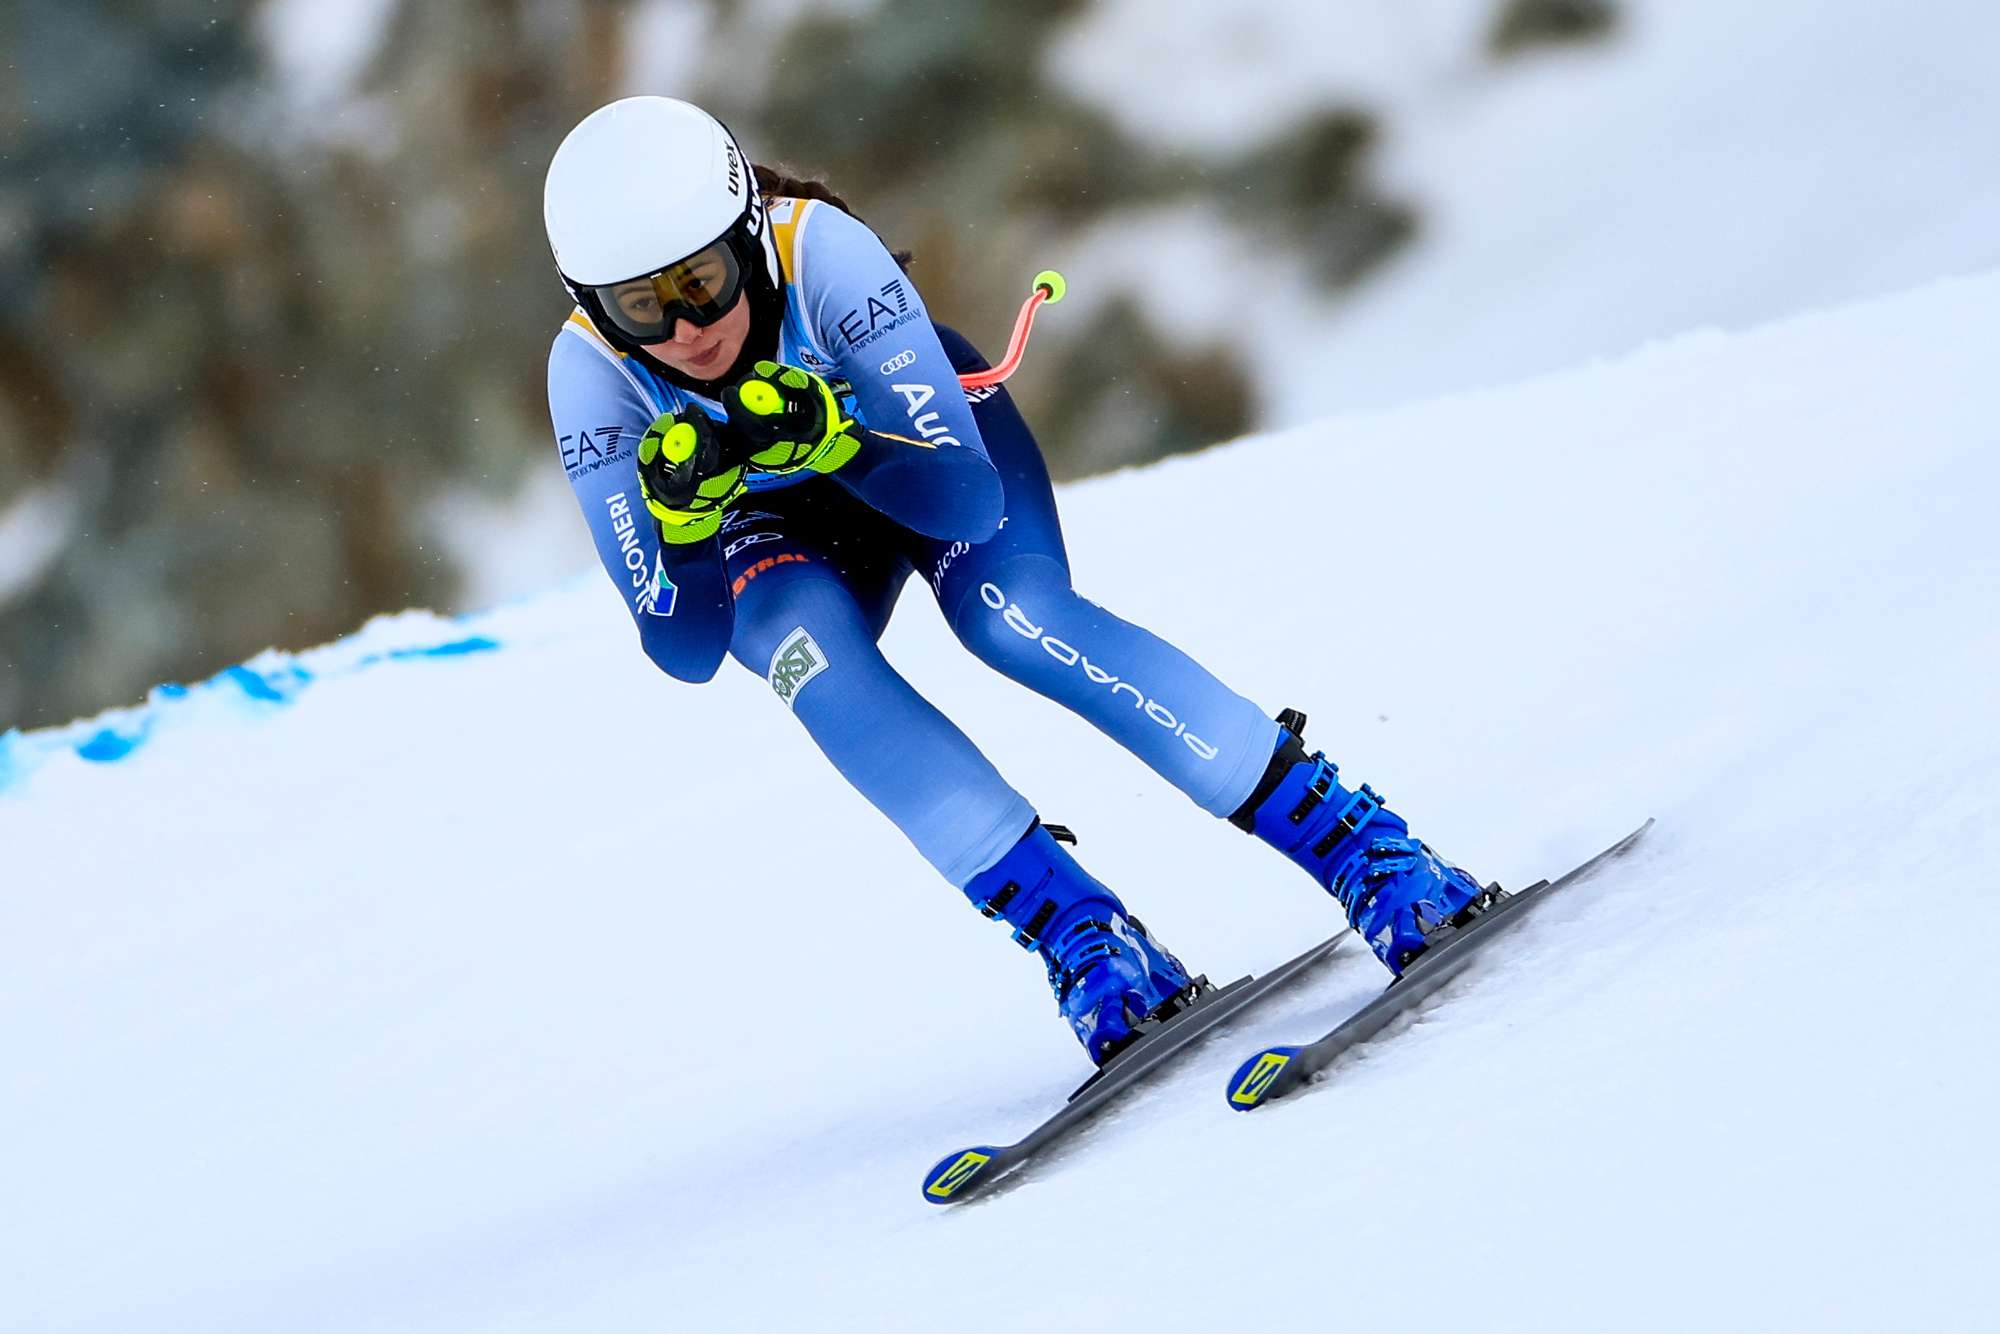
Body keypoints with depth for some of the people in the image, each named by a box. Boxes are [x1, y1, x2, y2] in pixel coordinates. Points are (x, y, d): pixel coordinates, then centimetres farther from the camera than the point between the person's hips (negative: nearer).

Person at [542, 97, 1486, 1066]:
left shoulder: (820, 252, -35)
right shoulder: (591, 372, -30)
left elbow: (969, 499, -35)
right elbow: (683, 650, -28)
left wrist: (833, 431, -51)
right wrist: (684, 513, -46)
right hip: (776, 527, 2)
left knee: (1013, 616, -32)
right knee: (803, 642, -33)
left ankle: (1363, 849, -28)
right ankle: (1076, 930, -31)